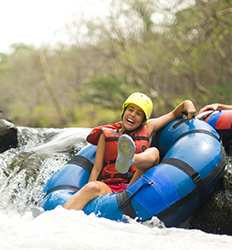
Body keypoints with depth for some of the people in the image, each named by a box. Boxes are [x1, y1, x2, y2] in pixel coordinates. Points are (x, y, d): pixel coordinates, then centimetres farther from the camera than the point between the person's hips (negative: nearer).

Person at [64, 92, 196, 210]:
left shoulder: (148, 128, 18)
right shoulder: (106, 133, 13)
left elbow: (174, 113, 28)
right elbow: (97, 168, 7)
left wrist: (188, 105, 7)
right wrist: (89, 190, -7)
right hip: (107, 188, -1)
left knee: (153, 152, -22)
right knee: (93, 187, -38)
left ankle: (128, 160, -55)